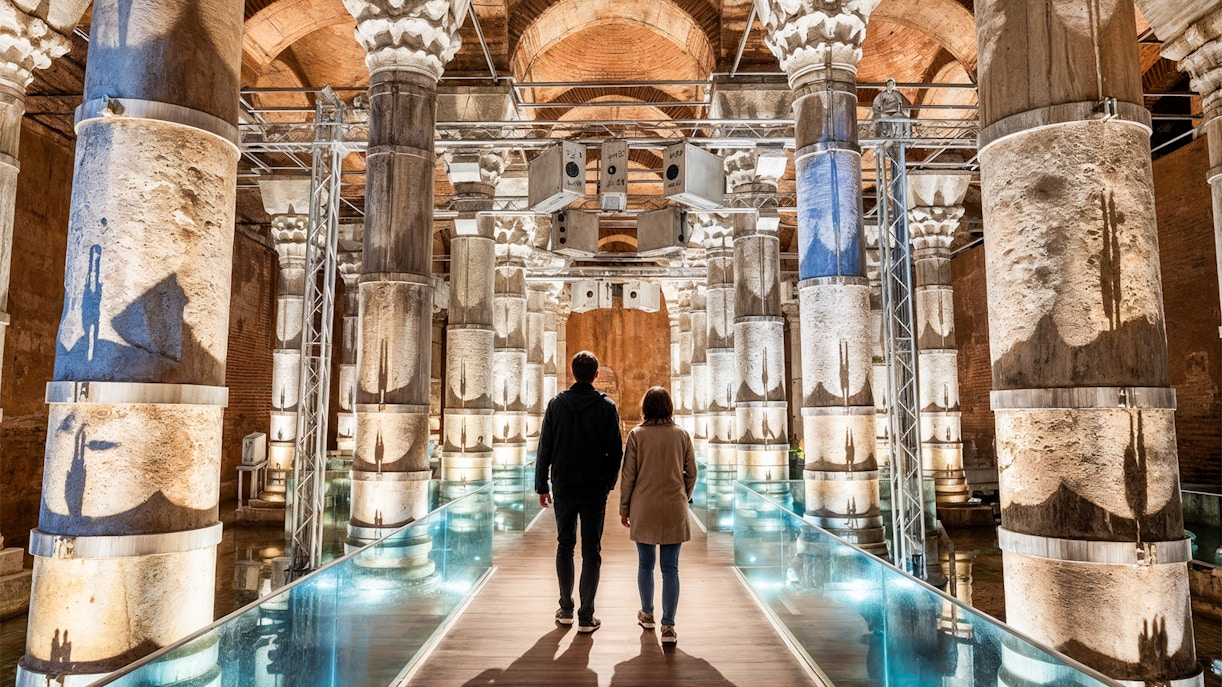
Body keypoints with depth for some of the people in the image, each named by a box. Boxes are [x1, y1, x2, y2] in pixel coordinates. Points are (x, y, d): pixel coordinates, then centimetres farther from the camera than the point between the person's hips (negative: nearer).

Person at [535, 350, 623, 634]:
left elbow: (544, 449, 0)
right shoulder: (607, 406, -6)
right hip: (595, 489, -2)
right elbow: (615, 451, -3)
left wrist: (541, 486, 8)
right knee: (591, 551, 6)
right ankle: (586, 616, 8)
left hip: (563, 488, 2)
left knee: (565, 546, 16)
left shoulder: (556, 404, -2)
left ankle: (566, 610, 22)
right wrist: (609, 483, 10)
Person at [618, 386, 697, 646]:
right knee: (670, 568, 5)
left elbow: (628, 475, -3)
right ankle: (668, 627, 4)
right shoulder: (682, 434, 2)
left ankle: (647, 615, 30)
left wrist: (624, 508, 7)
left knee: (645, 564, 14)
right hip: (674, 510, 1)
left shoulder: (637, 434, -4)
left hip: (644, 508, -1)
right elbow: (691, 473, 7)